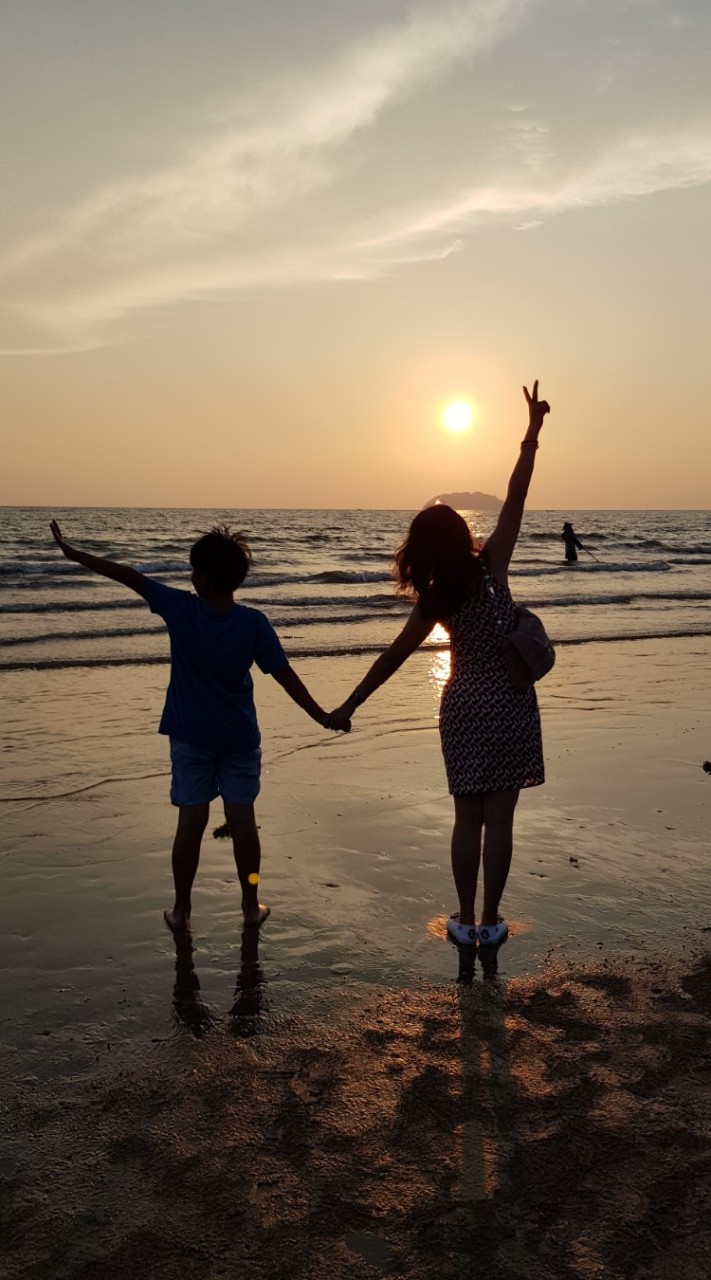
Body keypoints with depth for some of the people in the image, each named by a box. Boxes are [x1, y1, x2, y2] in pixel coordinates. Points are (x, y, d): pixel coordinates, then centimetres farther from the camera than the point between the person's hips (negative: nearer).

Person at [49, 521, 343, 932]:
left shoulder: (180, 608, -13)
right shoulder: (254, 623, -13)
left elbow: (129, 575, -5)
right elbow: (286, 676, -11)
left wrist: (72, 553, 4)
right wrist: (323, 717, -2)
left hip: (191, 736, 0)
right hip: (239, 737, 0)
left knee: (191, 821, 6)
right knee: (242, 819, 8)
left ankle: (182, 909, 17)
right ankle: (251, 905, 19)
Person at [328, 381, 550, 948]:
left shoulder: (435, 600, -5)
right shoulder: (491, 568, -10)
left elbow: (394, 657, -3)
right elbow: (516, 497, -9)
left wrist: (349, 706, 4)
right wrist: (532, 432, -5)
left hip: (464, 707, 1)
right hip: (509, 703, -1)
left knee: (467, 816, 11)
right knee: (499, 817, 5)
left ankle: (466, 920, 16)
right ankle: (490, 921, 13)